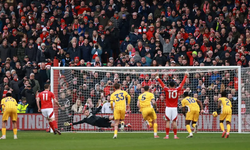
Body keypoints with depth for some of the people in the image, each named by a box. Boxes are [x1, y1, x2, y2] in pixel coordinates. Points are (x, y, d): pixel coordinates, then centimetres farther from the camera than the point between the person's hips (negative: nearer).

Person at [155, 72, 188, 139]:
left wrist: (157, 78, 23)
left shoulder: (167, 90, -4)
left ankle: (167, 135, -3)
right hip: (174, 108, 1)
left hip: (168, 108, -1)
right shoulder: (177, 90, -1)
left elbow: (162, 84, 9)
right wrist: (185, 76, 24)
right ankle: (175, 135, 1)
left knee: (167, 121, 1)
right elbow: (182, 83, 11)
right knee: (174, 121, 3)